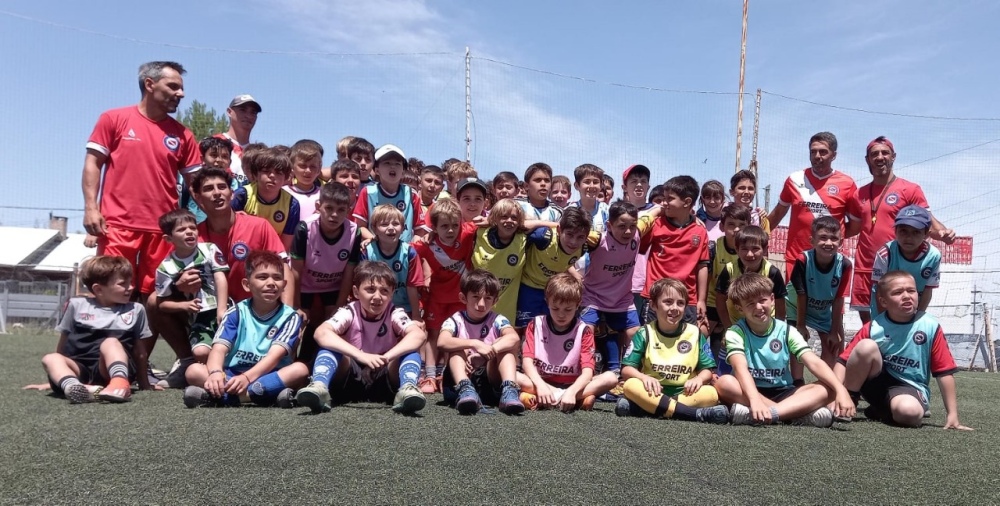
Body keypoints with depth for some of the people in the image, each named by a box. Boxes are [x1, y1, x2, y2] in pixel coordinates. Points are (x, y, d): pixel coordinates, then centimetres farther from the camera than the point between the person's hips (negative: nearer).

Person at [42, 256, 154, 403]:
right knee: (50, 358, -25)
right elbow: (63, 343, 23)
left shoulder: (135, 310, 15)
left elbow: (139, 349, 19)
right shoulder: (77, 305, 14)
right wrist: (53, 377, 25)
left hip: (111, 370, -2)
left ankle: (120, 383, -59)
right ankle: (73, 387, -55)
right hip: (81, 371, 2)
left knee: (110, 342, -30)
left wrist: (144, 384, 21)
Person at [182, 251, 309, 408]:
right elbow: (219, 348, -11)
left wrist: (247, 377, -33)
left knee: (300, 369, -30)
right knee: (194, 371, -20)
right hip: (232, 376, 1)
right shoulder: (236, 313, 2)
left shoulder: (290, 317, -2)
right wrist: (215, 373, -34)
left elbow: (275, 355, -16)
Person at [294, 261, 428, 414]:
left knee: (411, 351, -24)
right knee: (329, 347, -24)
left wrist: (386, 357, -44)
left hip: (384, 384, 0)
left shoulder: (395, 314, -11)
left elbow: (418, 335, -30)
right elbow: (321, 333, -33)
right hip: (350, 383, 0)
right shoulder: (349, 312, -12)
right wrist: (361, 355, -45)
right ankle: (319, 387, -43)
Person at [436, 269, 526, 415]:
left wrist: (484, 354, -35)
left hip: (492, 381, 1)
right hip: (463, 379, -1)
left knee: (505, 345, -18)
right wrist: (475, 344, -36)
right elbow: (442, 342, -25)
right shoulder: (455, 321, -2)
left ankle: (509, 390, -36)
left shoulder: (497, 321, 1)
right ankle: (464, 390, -42)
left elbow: (514, 338, -23)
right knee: (456, 348, -21)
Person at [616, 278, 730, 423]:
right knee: (631, 385, -32)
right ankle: (697, 414, -37)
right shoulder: (644, 334, 1)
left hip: (684, 393, 1)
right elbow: (626, 369, -4)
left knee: (711, 394, -27)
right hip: (652, 392, -1)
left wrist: (699, 379, -17)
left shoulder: (695, 334, 6)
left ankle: (649, 407, -33)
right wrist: (644, 377, -26)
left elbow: (707, 370, 7)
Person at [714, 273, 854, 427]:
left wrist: (840, 389, -30)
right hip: (748, 392, -3)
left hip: (782, 394, 3)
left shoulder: (786, 331, 0)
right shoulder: (736, 333, -9)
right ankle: (801, 414, -33)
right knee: (724, 383, -34)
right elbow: (740, 367, -26)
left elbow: (814, 362, -12)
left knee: (827, 389, -21)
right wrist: (754, 400, -45)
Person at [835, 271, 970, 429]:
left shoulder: (930, 327, -9)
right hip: (876, 382, 1)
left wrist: (952, 415, -5)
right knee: (866, 346, -28)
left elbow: (945, 372, -5)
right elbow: (843, 361, -11)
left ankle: (882, 413, 0)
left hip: (910, 387, 0)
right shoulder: (872, 328, -9)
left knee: (909, 412, -37)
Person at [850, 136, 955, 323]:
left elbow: (928, 221, -6)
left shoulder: (910, 189, -1)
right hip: (864, 268, 5)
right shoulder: (860, 193, 13)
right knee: (867, 322, 11)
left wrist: (943, 232, -27)